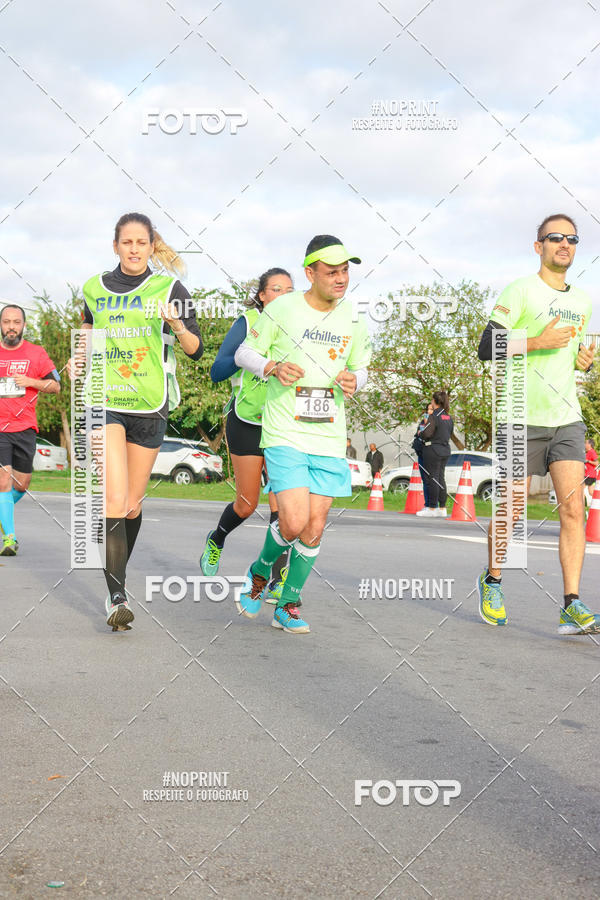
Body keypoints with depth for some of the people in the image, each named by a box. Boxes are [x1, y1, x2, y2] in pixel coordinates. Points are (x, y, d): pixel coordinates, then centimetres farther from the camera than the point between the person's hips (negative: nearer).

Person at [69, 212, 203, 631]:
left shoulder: (169, 288, -1)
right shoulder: (95, 288, 6)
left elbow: (196, 350, -4)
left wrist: (177, 325, -24)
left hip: (150, 406, 1)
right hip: (104, 400, 0)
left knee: (133, 503, 11)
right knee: (114, 500, -16)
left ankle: (119, 577, 34)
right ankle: (116, 597, -15)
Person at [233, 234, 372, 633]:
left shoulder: (353, 318, 6)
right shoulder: (281, 309, -6)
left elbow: (360, 369, 18)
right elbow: (244, 353, 3)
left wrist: (353, 382, -6)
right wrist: (273, 367, -17)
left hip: (329, 438, 4)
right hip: (285, 434, -4)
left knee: (315, 529, 3)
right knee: (294, 523, -16)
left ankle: (288, 606, 21)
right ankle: (259, 574, 16)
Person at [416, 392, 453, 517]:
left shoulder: (434, 416, -14)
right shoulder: (448, 416, 9)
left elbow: (426, 433, -21)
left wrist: (421, 432, 0)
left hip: (433, 449, -8)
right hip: (445, 449, 8)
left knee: (432, 479, -3)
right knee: (441, 478, 12)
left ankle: (432, 508, -1)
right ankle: (442, 508, 15)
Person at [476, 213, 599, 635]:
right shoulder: (521, 291, -4)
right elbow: (487, 348, -10)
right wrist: (536, 342, -19)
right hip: (523, 419, -4)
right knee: (511, 510, 5)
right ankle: (492, 581, 29)